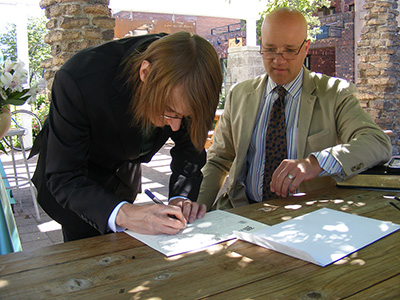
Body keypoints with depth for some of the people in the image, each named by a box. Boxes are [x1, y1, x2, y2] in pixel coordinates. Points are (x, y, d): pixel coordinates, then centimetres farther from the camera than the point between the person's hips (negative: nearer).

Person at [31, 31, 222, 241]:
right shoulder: (79, 78, -39)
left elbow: (189, 146, -11)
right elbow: (63, 178, -34)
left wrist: (181, 197, -27)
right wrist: (122, 214, -49)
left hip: (125, 173, 4)